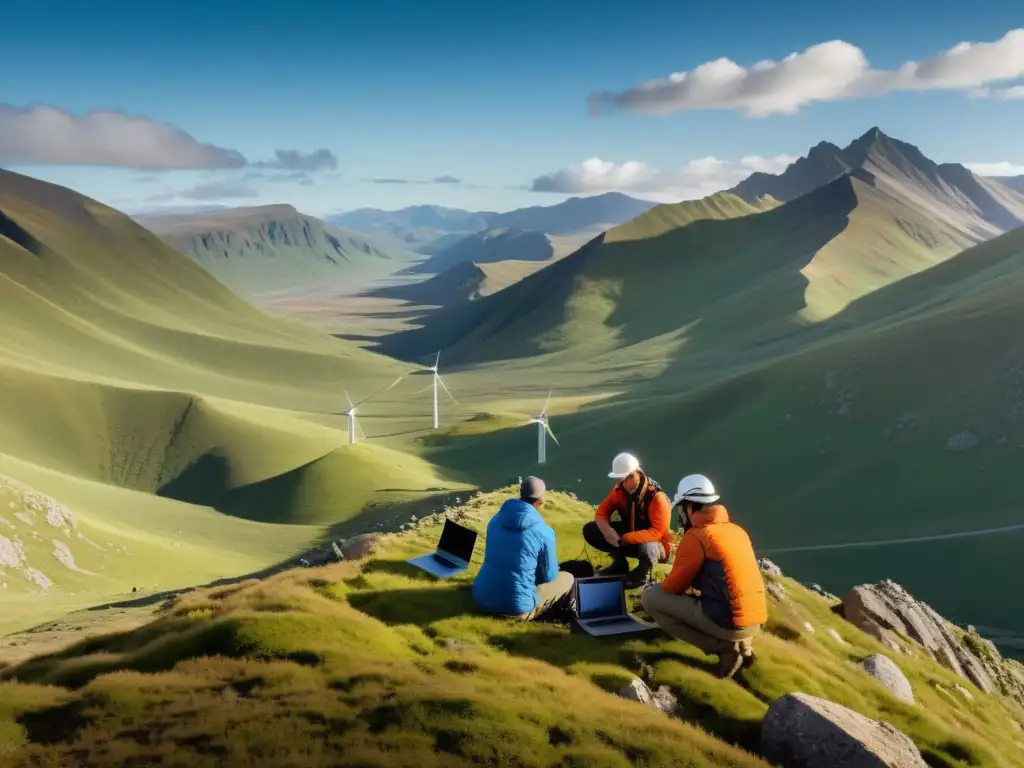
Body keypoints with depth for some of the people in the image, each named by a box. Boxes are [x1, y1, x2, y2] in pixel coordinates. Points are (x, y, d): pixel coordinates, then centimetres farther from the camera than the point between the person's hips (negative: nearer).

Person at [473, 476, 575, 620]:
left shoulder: (496, 519, 4)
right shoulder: (544, 532, -12)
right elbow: (549, 576, 1)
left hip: (481, 598, 5)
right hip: (516, 607, -5)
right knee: (568, 579, 15)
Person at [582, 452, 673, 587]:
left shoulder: (656, 497, -27)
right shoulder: (619, 490, -10)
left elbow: (657, 532, -32)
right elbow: (602, 512, -6)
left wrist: (625, 538, -38)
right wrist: (607, 530, -29)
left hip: (653, 544, -5)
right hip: (629, 536, 5)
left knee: (646, 547, -43)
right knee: (590, 530, -11)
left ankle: (643, 572, -6)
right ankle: (620, 563, 9)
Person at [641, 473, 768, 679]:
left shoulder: (695, 537, -10)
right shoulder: (737, 530, 13)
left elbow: (673, 586, -3)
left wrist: (656, 588, 21)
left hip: (727, 621, -8)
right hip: (754, 621, 8)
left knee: (650, 597, 1)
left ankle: (723, 647, -4)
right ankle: (740, 644, 12)